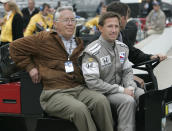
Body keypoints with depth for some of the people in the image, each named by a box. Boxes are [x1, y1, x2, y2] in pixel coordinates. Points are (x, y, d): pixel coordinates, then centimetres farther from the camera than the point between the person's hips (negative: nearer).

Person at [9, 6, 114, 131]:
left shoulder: (79, 44, 23)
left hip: (80, 89, 5)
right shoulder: (44, 39, 6)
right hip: (55, 93, -5)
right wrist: (30, 67, 5)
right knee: (79, 109, -35)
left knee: (101, 100, -27)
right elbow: (15, 47, 11)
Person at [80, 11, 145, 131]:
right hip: (102, 92, -7)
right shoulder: (92, 52, -17)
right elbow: (92, 82, -24)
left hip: (121, 88, 7)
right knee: (128, 100, -30)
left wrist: (130, 87, -9)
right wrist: (121, 90, -23)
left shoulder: (122, 47, 7)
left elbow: (127, 71, 14)